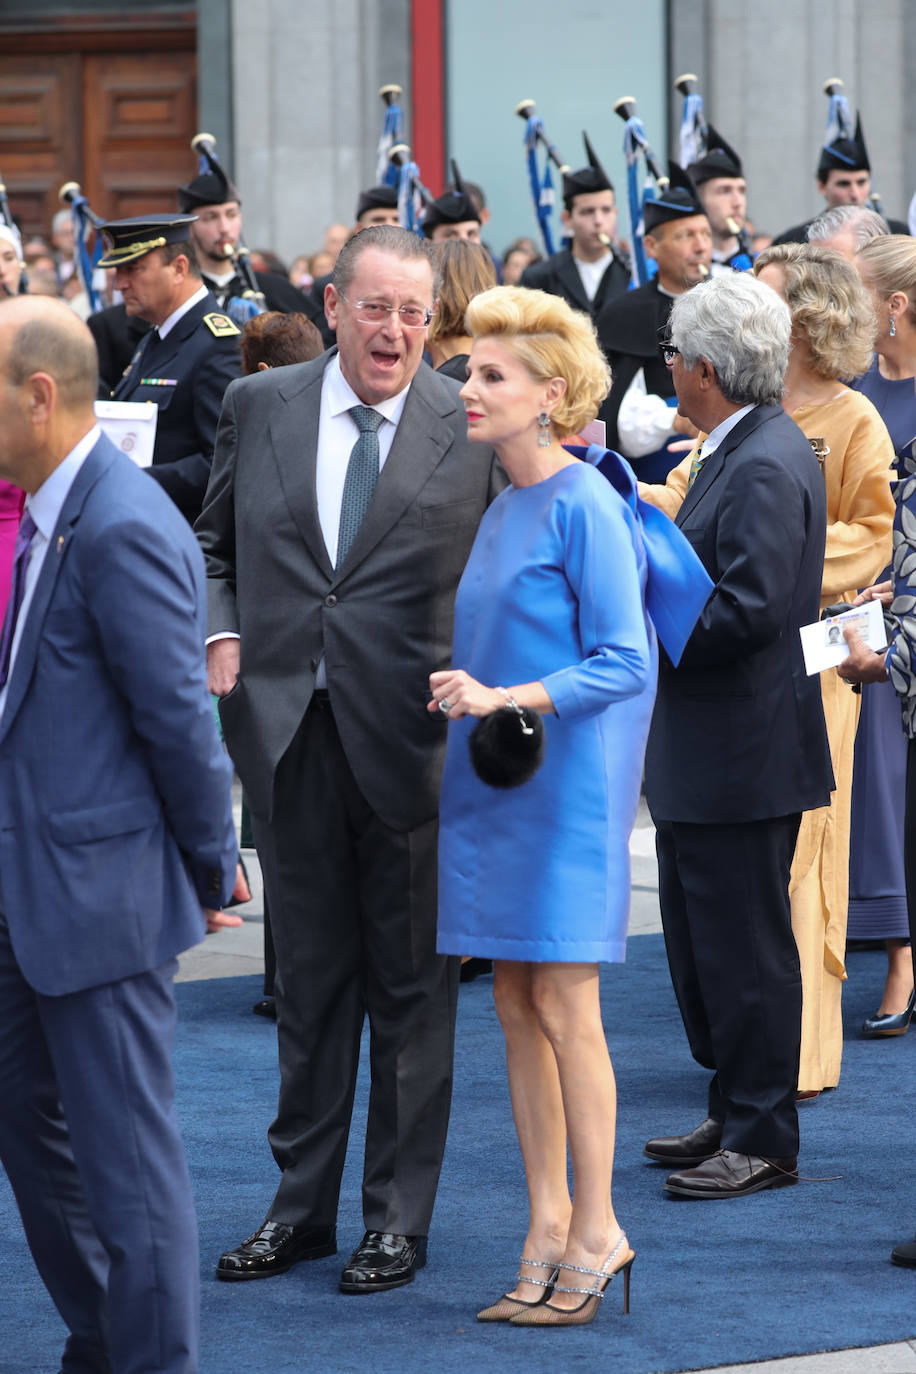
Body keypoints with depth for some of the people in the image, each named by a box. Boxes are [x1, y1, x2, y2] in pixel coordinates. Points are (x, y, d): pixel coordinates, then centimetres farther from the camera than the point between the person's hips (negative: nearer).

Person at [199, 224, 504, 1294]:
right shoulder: (258, 406, 6)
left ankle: (399, 1215, 15)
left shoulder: (472, 426, -3)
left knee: (411, 984, 6)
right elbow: (214, 543, 16)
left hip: (414, 738, -2)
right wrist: (222, 636, 0)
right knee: (308, 975, 12)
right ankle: (303, 1202, 23)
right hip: (288, 730, 3)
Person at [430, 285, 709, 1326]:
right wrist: (459, 694, 5)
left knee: (562, 1006, -5)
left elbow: (621, 661, -16)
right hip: (492, 780, 8)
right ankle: (547, 1228, 13)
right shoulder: (501, 510, 13)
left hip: (566, 777, -8)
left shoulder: (584, 504, -12)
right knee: (515, 1006, 7)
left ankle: (596, 1231, 4)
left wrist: (506, 699, -24)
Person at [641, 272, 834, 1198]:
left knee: (743, 948, -2)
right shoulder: (737, 451, 13)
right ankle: (733, 1115, 26)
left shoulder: (766, 466, -20)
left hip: (741, 751, -11)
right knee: (699, 941, 17)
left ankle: (763, 1142, 5)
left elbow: (749, 607, -27)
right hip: (702, 749, 11)